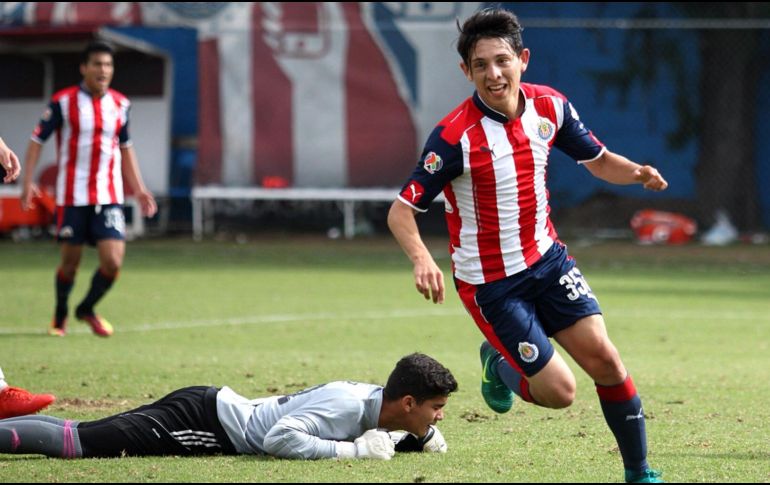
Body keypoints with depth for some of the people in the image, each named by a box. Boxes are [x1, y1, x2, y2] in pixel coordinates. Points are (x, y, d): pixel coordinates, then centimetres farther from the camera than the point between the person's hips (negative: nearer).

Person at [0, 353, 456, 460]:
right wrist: (352, 450, -27)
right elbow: (280, 439, -32)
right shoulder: (347, 405, -23)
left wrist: (418, 438, 7)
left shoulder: (378, 398, 4)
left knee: (80, 436, 9)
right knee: (75, 442, -14)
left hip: (209, 412, 8)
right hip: (203, 422, -8)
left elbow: (370, 434, 27)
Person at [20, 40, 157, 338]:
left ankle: (87, 309, 18)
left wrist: (139, 190, 17)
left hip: (109, 198, 3)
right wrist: (28, 182, -9)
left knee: (113, 262, -9)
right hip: (72, 197, -3)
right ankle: (60, 316, 31)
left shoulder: (120, 104, 7)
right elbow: (37, 141, 0)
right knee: (70, 262, 5)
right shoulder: (63, 102, -5)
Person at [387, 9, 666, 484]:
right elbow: (401, 212, -19)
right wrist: (422, 258, -39)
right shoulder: (455, 136, -22)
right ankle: (499, 364, 28)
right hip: (490, 282, -5)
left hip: (547, 258, 5)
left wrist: (638, 172, -13)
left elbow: (598, 160, 9)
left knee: (603, 357, -6)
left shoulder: (550, 106, -6)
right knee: (559, 391, -7)